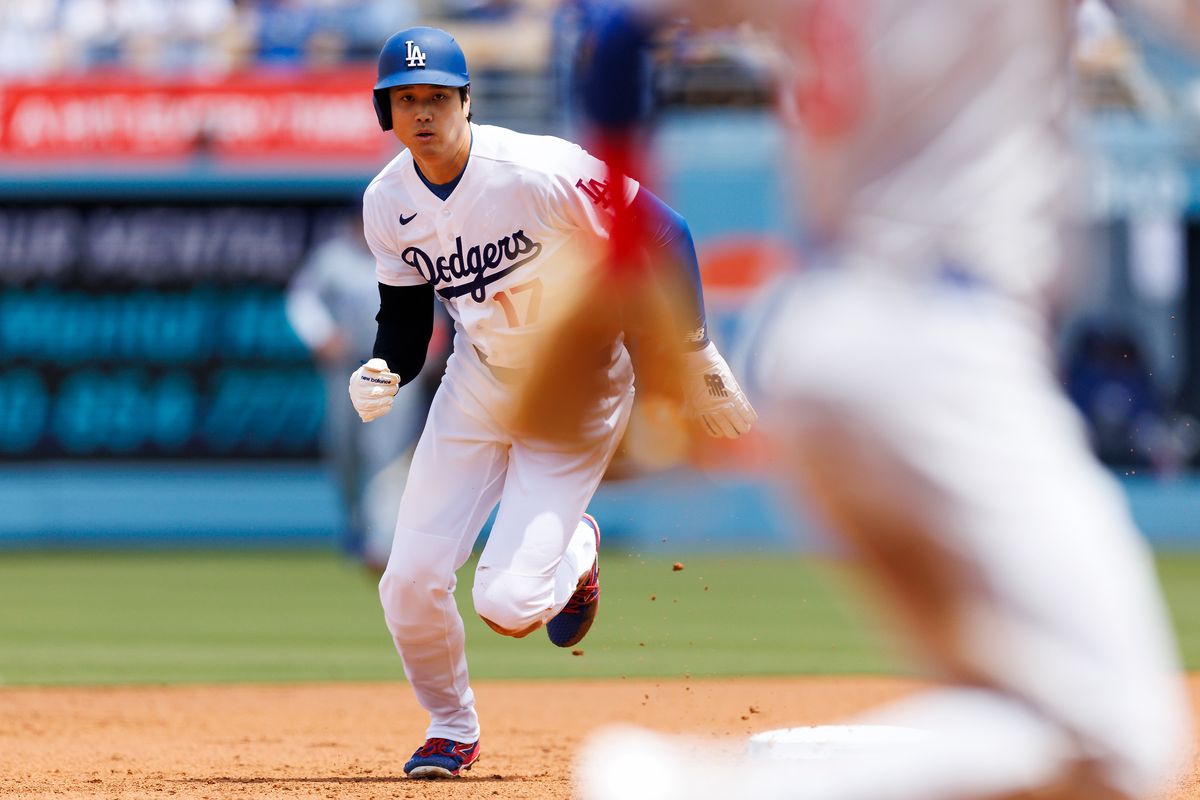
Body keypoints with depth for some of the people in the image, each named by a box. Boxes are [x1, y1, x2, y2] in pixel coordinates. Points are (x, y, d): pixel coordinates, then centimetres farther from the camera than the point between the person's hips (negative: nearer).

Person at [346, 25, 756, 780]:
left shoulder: (540, 173, -28)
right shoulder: (387, 202, -9)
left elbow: (661, 232, -20)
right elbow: (406, 313, 3)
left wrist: (699, 357, -19)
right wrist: (385, 374, -19)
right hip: (480, 383, 5)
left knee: (507, 603, -15)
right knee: (411, 584, -5)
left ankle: (577, 551, 23)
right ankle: (452, 730, 26)